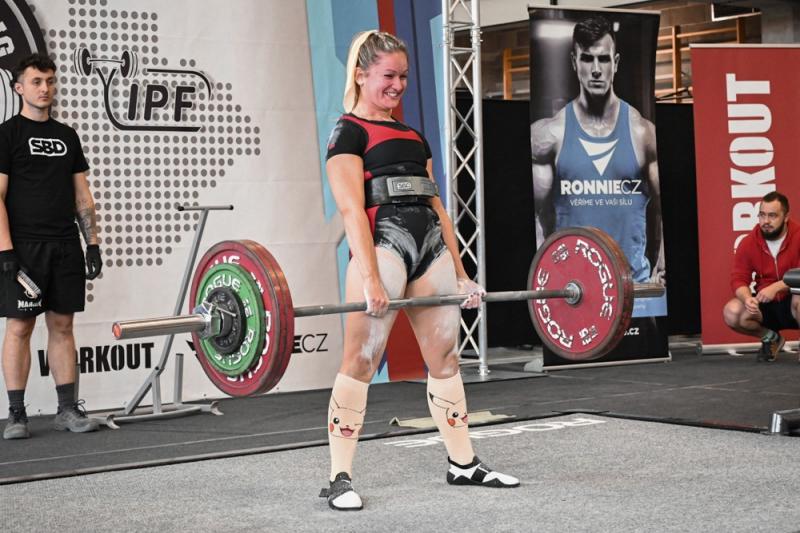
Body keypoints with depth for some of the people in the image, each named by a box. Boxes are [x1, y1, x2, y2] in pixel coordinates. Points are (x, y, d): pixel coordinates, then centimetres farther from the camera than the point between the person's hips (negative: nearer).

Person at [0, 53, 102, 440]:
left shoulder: (67, 136, 15)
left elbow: (82, 195, 15)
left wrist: (92, 242, 8)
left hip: (65, 245, 5)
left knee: (62, 325, 7)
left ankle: (67, 409, 11)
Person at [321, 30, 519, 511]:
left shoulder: (413, 136, 23)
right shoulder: (349, 133, 2)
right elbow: (352, 209, -9)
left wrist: (460, 273, 16)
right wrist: (370, 279, -20)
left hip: (432, 247, 7)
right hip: (384, 245, -7)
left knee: (446, 356, 9)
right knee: (361, 361, -9)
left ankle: (463, 463, 20)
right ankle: (341, 478, -6)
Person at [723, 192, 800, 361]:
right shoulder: (748, 243, -3)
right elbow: (738, 279, -5)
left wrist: (776, 287, -36)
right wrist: (747, 298, -26)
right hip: (766, 307, 4)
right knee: (731, 312, -22)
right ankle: (770, 337, 9)